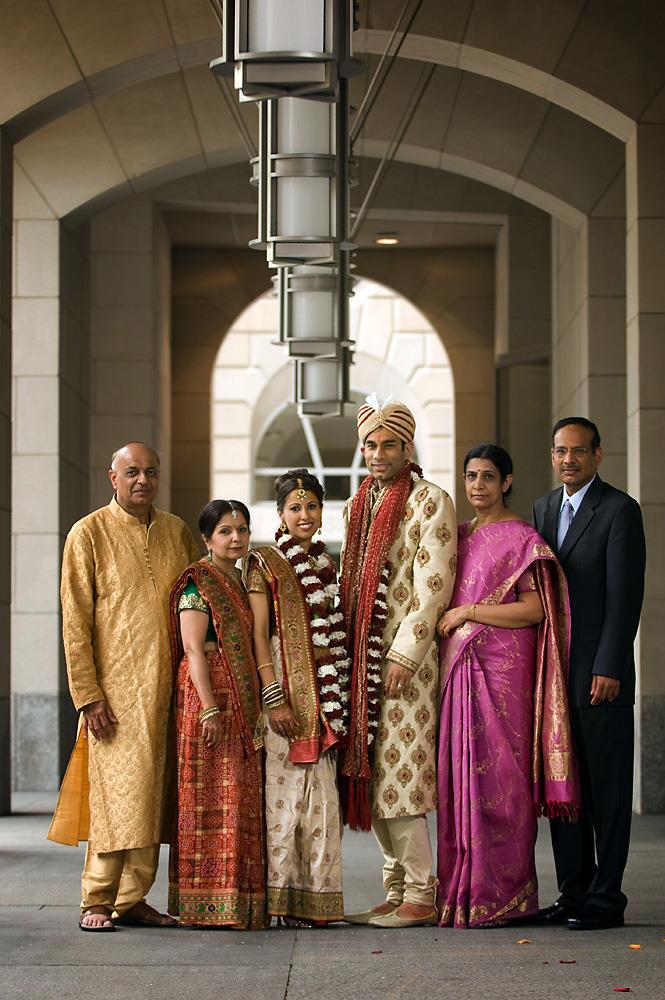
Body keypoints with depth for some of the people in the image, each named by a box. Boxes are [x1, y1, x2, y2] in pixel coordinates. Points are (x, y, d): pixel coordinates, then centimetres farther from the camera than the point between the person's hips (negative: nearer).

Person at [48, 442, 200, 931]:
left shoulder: (178, 533, 12)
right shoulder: (89, 534, -1)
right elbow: (75, 623, -5)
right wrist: (88, 696, -11)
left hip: (167, 687, 5)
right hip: (115, 688, -4)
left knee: (150, 793, 5)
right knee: (116, 792, -7)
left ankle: (132, 899, 11)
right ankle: (97, 902, 2)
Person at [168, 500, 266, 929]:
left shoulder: (242, 582, 19)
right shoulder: (198, 581, -6)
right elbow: (193, 648, -13)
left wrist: (256, 708, 17)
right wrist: (209, 708, -20)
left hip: (243, 701, 8)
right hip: (208, 695, -8)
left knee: (242, 802, 8)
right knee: (211, 800, -9)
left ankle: (240, 901, 11)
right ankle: (207, 904, -7)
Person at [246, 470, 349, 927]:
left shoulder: (327, 566, 17)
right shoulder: (266, 563, -2)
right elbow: (258, 634, -9)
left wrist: (340, 700, 13)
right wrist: (274, 698, -17)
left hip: (325, 693, 6)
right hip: (285, 686, -6)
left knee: (321, 794, 4)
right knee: (285, 789, -8)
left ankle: (315, 897, 7)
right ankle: (283, 896, -5)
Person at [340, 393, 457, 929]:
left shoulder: (431, 501, -5)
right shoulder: (359, 505, 18)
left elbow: (433, 585, -12)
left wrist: (404, 653, -17)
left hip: (407, 659, -7)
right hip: (363, 657, 7)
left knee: (400, 778, -10)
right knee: (372, 779, 6)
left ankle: (421, 897, -4)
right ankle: (397, 892, 12)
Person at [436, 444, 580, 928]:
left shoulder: (521, 538, -3)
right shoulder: (459, 536, 18)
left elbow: (535, 608, -11)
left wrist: (469, 612, -10)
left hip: (502, 670, -6)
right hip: (459, 670, 6)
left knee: (497, 775, -7)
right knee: (460, 774, 3)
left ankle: (502, 896, -3)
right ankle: (461, 892, 6)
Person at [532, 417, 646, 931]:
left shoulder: (619, 510, -6)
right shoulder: (544, 508, 15)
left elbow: (626, 595, -11)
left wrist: (609, 669, -16)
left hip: (600, 673, -7)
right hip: (553, 672, 7)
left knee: (606, 788, -2)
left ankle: (606, 898, 2)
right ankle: (574, 892, 15)